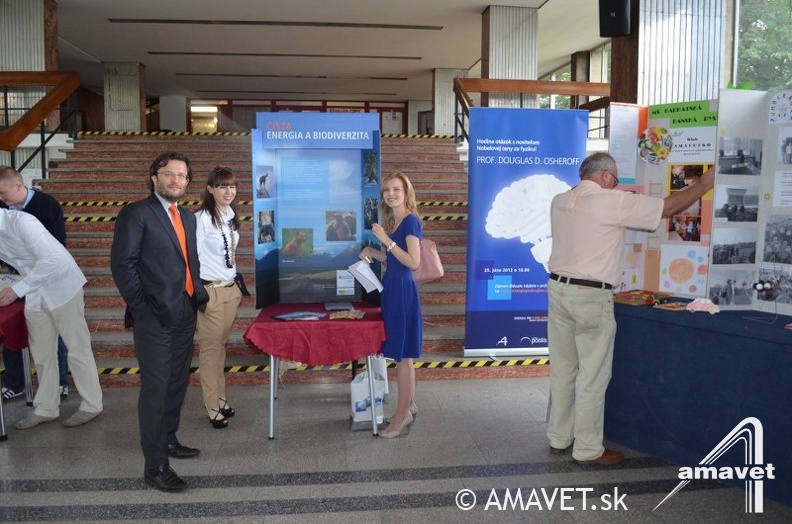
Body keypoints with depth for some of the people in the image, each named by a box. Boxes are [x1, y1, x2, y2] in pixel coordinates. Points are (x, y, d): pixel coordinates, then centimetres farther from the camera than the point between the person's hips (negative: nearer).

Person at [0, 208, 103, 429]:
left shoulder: (20, 221, -23)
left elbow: (52, 259, -32)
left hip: (61, 287, -8)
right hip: (34, 293, 8)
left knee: (77, 349, 1)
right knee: (41, 353, 14)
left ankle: (92, 405, 13)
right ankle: (46, 409, 26)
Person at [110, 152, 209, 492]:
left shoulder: (188, 217, 15)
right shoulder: (136, 213, -8)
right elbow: (122, 262, -12)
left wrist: (198, 294, 8)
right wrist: (140, 306, -14)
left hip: (185, 314, 8)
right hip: (155, 318, -7)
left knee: (177, 383, 17)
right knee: (156, 387, -4)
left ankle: (167, 440, 34)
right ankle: (155, 466, 4)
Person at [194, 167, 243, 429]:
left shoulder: (231, 216, 8)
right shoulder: (202, 218, -14)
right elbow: (191, 257, -14)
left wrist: (235, 283, 16)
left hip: (231, 289, 7)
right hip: (210, 290, -7)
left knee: (221, 345, 14)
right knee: (210, 348, 2)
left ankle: (220, 398, 25)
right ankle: (212, 406, 12)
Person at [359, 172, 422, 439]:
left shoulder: (411, 221, -13)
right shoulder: (392, 221, 13)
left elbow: (413, 262, -21)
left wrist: (387, 240, -23)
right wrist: (372, 251, 5)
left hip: (402, 290, -10)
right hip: (391, 288, 10)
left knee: (402, 355, -3)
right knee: (399, 353, 15)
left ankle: (403, 415, 6)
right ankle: (408, 406, 26)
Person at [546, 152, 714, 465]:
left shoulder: (559, 201, 9)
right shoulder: (614, 201, -9)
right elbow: (669, 207, -1)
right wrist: (704, 184, 13)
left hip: (558, 287, 7)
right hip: (591, 296, -7)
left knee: (562, 370, 14)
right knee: (592, 376, 3)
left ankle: (558, 438, 23)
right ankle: (588, 449, 12)